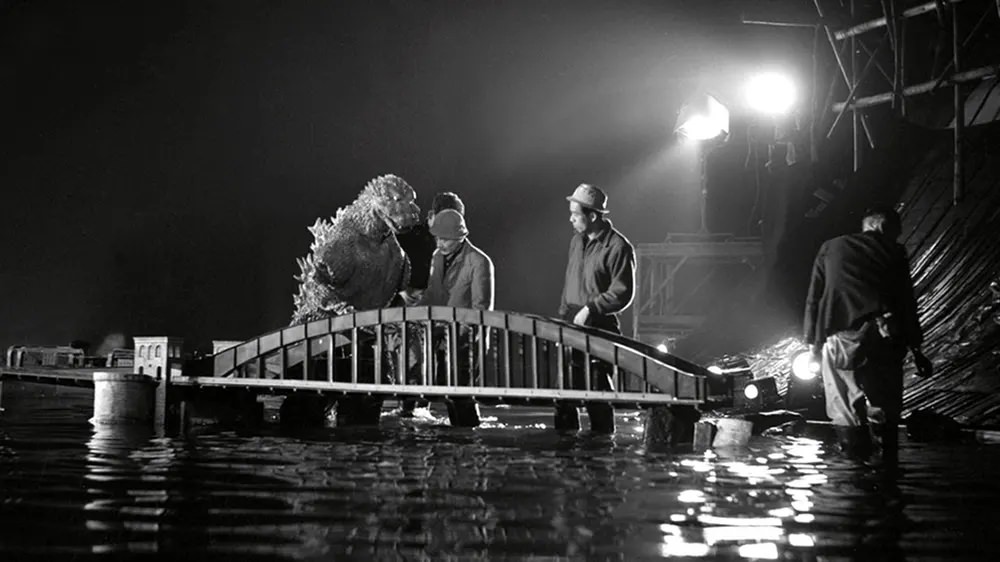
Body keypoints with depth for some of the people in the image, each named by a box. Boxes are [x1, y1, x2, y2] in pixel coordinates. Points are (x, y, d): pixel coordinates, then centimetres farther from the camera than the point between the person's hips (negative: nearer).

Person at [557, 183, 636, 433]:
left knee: (597, 388, -2)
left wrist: (590, 309, -19)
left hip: (598, 328, -7)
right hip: (571, 324, 7)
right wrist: (563, 314, 14)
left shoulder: (618, 247, -12)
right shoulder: (577, 241, 12)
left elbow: (622, 294, -14)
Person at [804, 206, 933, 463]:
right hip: (882, 337, -1)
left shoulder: (830, 248, 17)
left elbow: (813, 299, 15)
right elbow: (906, 302, 10)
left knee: (844, 412, 2)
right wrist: (916, 348, 14)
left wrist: (813, 342, 17)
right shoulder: (893, 252, 12)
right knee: (884, 411, 6)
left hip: (839, 340, 1)